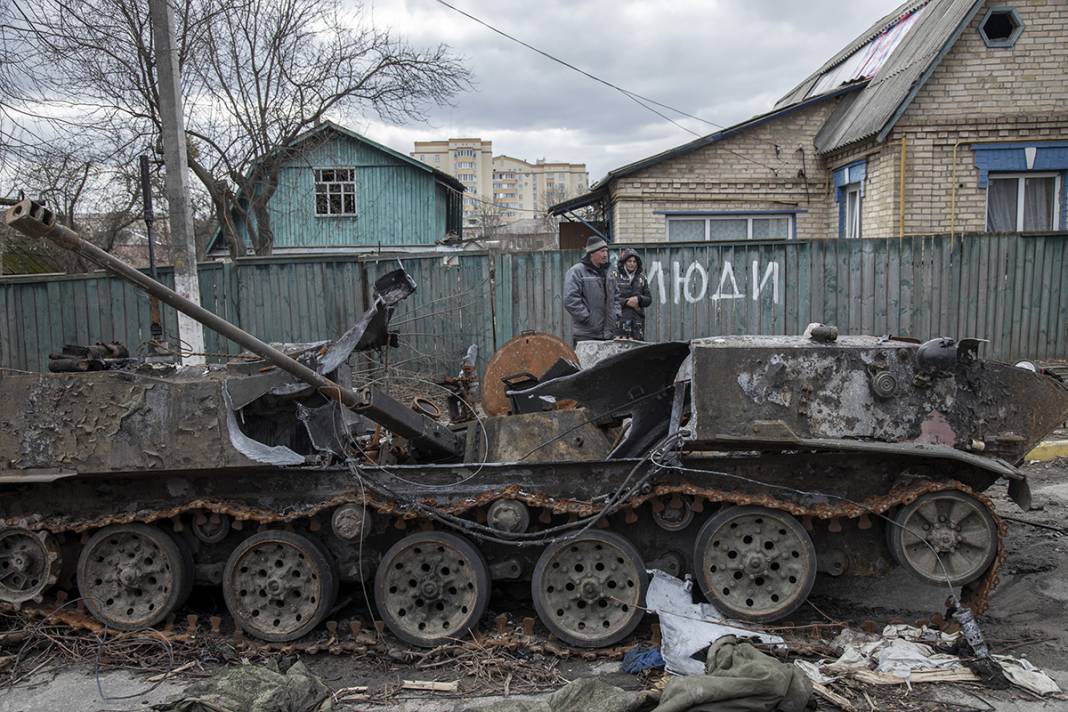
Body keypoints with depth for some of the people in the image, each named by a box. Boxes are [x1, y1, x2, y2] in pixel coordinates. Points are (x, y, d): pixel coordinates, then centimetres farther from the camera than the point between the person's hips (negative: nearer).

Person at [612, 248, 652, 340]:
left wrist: (638, 299, -7)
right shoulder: (615, 276, 3)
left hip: (637, 319, 4)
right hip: (620, 318, -4)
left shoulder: (641, 278, 16)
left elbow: (649, 299, 14)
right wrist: (626, 302, -12)